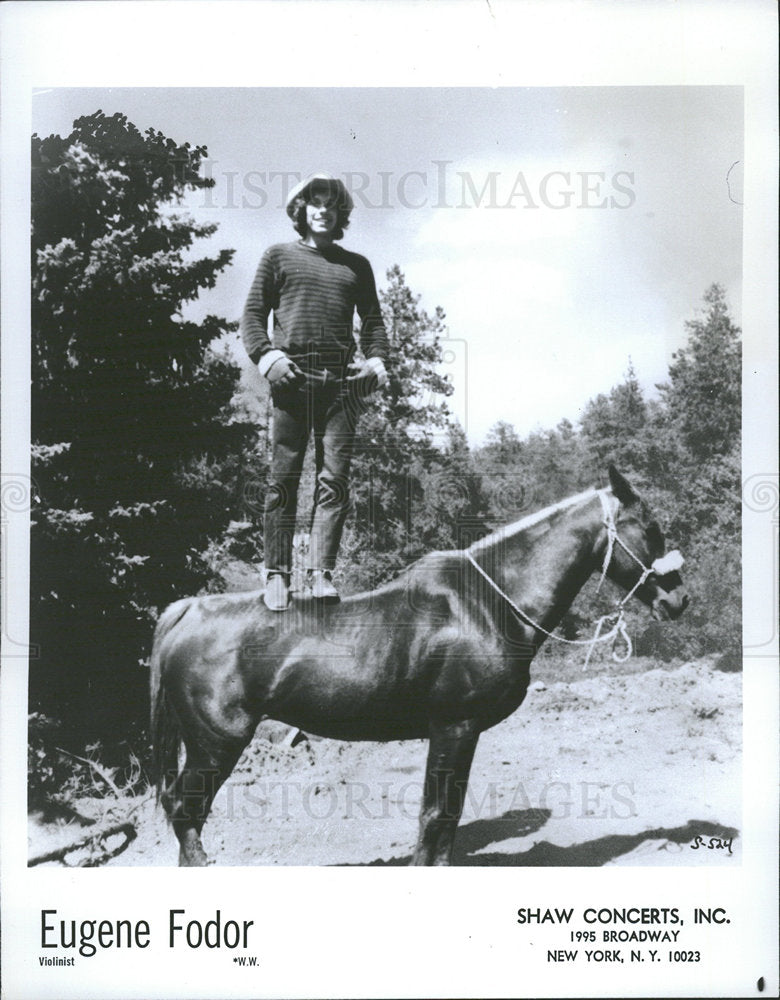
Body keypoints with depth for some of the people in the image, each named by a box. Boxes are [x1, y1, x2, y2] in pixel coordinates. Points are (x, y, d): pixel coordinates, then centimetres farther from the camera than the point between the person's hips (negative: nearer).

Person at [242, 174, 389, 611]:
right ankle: (277, 574, 1)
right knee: (284, 479, -3)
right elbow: (253, 313, 12)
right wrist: (266, 355, -5)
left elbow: (373, 319, 21)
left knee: (335, 479, -7)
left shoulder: (356, 265, 22)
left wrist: (376, 360, 2)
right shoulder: (280, 256, 17)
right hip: (292, 378, -1)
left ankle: (322, 572, -6)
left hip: (342, 381, 2)